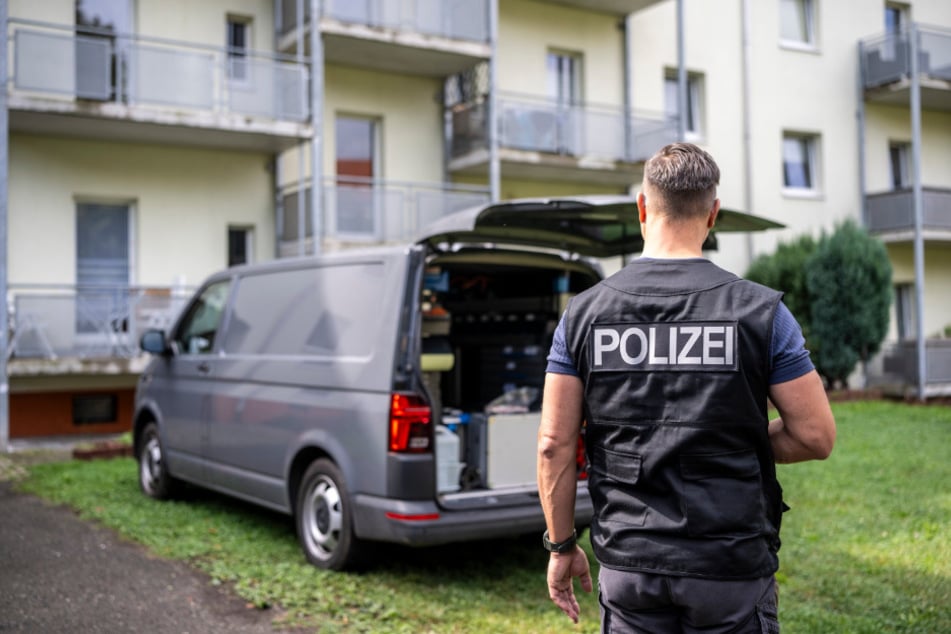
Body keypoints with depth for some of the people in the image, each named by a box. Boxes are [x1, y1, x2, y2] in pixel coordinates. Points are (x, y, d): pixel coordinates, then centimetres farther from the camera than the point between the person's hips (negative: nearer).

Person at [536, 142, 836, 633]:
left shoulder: (585, 312, -3)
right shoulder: (761, 311, -7)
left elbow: (554, 445, -3)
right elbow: (815, 436, -5)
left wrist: (561, 546, 8)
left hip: (628, 565, 2)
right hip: (731, 568, -2)